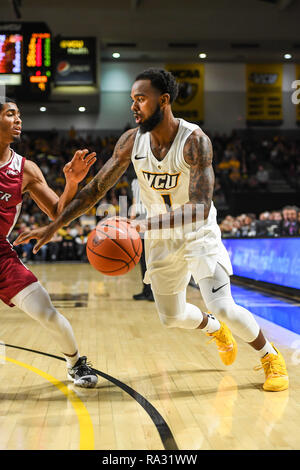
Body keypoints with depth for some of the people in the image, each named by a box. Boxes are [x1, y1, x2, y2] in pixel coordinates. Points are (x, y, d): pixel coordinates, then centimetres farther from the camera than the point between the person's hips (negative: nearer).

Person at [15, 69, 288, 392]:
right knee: (172, 317, 13)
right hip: (161, 239, 5)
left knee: (222, 307, -16)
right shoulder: (132, 141, -11)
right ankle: (214, 329, 46)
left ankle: (271, 356, 12)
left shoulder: (195, 141, -26)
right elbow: (97, 188, -2)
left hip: (198, 233, -5)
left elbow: (201, 208, -34)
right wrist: (54, 226, -6)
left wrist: (148, 224, -45)